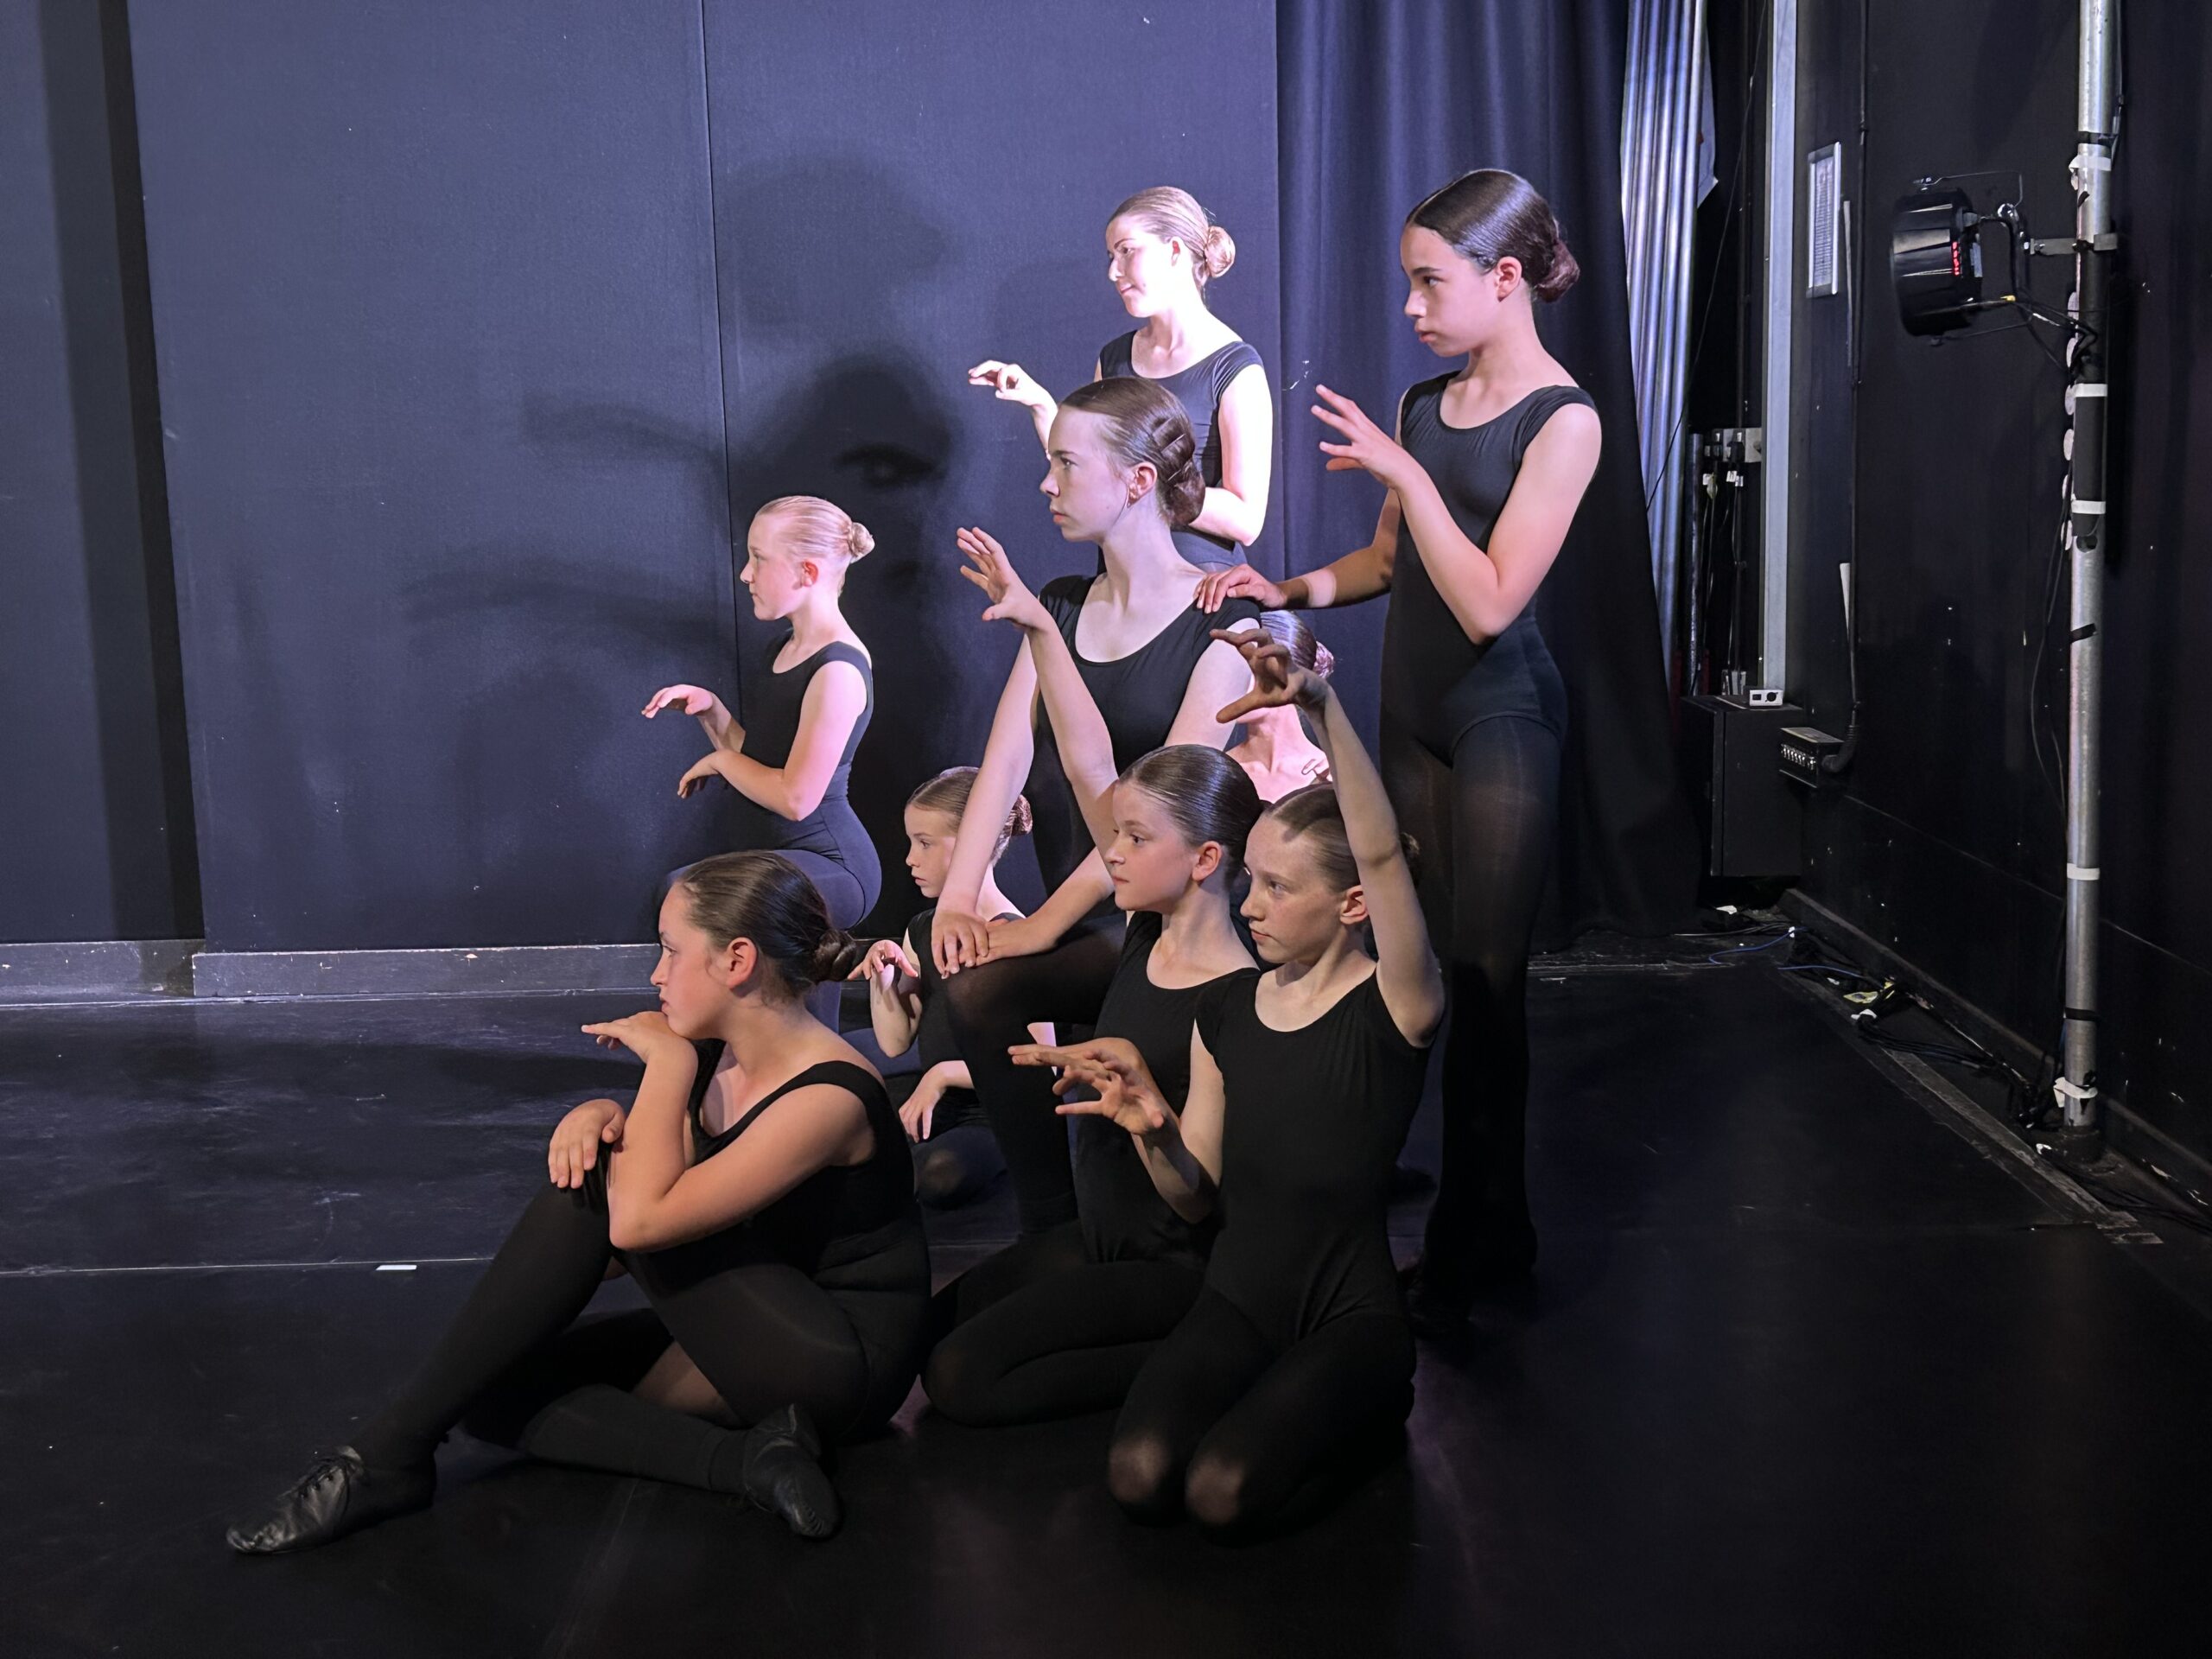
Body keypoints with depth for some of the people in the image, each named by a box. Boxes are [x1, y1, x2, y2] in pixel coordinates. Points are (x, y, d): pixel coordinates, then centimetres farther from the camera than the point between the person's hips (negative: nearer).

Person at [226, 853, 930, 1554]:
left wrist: (666, 1061, -21)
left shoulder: (827, 1097, -24)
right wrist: (597, 1118, -15)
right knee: (493, 1391, -7)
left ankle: (389, 1454, -16)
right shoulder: (716, 1056, 3)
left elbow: (640, 1220, -30)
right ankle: (742, 1458, -19)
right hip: (743, 1338, 8)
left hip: (846, 1363, -8)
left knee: (606, 1190, -21)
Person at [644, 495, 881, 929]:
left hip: (830, 866, -10)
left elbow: (795, 798, -21)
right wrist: (710, 709, 2)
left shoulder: (838, 670, -17)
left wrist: (720, 761, -5)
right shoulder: (781, 647, 14)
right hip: (777, 859, 10)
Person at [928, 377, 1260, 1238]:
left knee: (984, 989, -29)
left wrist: (1046, 923, -24)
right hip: (1077, 928, 6)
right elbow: (1006, 760, 2)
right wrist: (957, 900, -14)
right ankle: (1052, 1233, -6)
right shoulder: (1060, 607, 14)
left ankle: (1052, 1235, -12)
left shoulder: (1219, 622, -7)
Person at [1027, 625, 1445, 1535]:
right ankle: (1263, 1396, 8)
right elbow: (1199, 1195, 9)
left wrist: (1322, 706, -46)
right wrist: (1152, 1126, -14)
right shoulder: (1225, 1010, 5)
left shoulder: (1391, 1010, -12)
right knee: (1140, 1476, -23)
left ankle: (1367, 1406, 4)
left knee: (1225, 1491, -27)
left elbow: (1381, 852, -32)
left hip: (1349, 1315, -4)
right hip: (1237, 1299, 4)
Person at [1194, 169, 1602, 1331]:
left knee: (1483, 984, -1)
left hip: (1501, 721, -7)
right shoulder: (1423, 406, 10)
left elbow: (1489, 601, -18)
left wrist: (1404, 473, -20)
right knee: (1432, 977, 9)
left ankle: (1463, 1258, 8)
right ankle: (1495, 1233, 21)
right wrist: (1285, 591, 5)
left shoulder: (1560, 419, -10)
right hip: (1413, 713, 7)